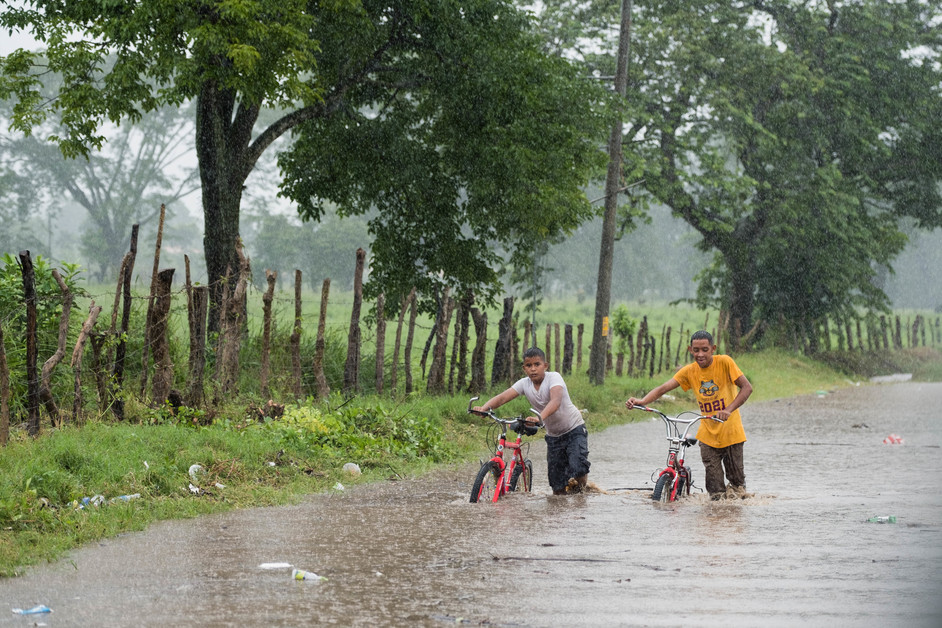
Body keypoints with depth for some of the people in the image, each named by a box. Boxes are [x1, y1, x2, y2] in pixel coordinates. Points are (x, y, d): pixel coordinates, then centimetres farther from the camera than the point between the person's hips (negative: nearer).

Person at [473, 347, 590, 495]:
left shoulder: (553, 377, -22)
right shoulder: (524, 383, -8)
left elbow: (556, 401, -42)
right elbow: (502, 397, -22)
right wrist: (483, 408, -42)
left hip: (574, 429, -4)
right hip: (553, 435, 4)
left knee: (578, 468, -23)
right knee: (557, 487, 0)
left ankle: (581, 486, 9)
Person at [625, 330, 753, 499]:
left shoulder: (724, 362, -13)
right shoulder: (689, 371, -3)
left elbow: (747, 387, -18)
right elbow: (664, 387, -11)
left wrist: (729, 410, -31)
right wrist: (642, 401, -30)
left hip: (731, 432, -3)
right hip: (708, 435, 3)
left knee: (737, 480, 5)